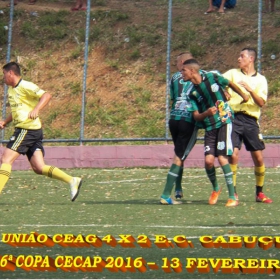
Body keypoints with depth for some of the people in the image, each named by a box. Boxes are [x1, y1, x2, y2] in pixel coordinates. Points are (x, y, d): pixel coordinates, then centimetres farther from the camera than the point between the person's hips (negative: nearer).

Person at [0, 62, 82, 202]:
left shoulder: (25, 86, -9)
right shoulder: (11, 89, 19)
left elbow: (46, 95, -19)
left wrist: (36, 109, -32)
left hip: (27, 130, -9)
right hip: (23, 130, 9)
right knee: (39, 168, 1)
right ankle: (72, 181, -2)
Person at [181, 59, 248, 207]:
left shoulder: (212, 77, -5)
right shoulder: (192, 93, 2)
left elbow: (230, 84, 12)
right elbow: (196, 116, -1)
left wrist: (243, 95, 26)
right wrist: (207, 113, -22)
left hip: (224, 122, -3)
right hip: (209, 127, 3)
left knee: (222, 158, -15)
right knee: (209, 160, -10)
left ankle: (232, 196, -6)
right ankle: (215, 188, 20)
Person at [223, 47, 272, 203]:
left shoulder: (260, 80, 8)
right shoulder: (232, 74, 10)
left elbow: (261, 103, -3)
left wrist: (250, 89, -16)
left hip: (251, 120, 1)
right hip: (234, 118, -1)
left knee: (258, 157, 0)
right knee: (233, 154, -12)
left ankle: (260, 193, 16)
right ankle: (233, 193, -2)